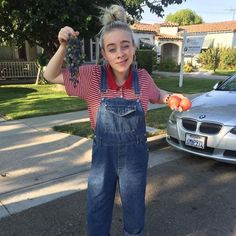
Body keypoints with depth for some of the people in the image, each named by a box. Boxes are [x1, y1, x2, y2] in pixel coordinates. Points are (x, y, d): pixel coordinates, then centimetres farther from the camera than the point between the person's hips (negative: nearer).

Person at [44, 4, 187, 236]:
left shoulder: (142, 77, -10)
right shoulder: (93, 76, -14)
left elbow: (157, 95, 12)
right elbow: (51, 76, -6)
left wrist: (171, 98, -9)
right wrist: (63, 46, -21)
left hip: (135, 156, 1)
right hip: (103, 155, 0)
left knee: (135, 215, 20)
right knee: (97, 217, 17)